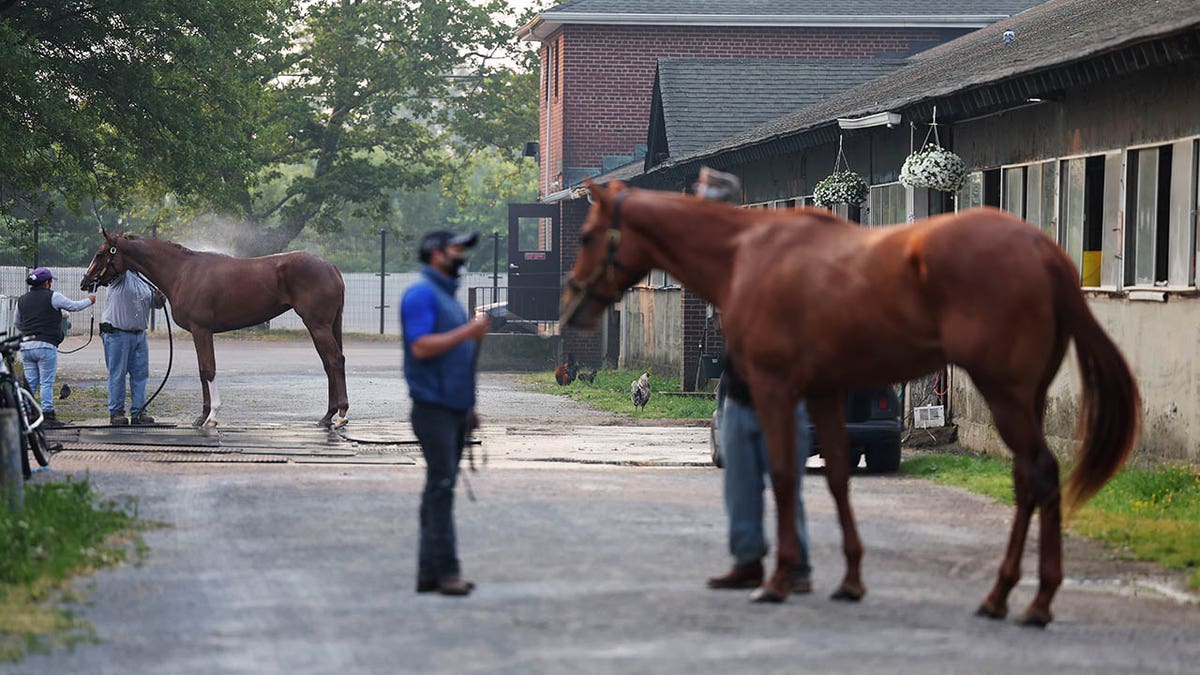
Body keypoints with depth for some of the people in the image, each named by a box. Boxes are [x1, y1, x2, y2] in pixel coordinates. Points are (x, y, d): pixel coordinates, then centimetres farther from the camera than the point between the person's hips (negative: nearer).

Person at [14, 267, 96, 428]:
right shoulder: (53, 297, -5)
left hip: (26, 346, 5)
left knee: (30, 382, 9)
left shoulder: (22, 300, 11)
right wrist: (89, 300, 23)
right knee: (47, 383, -2)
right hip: (46, 346, -5)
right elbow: (74, 306, 5)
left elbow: (17, 324, 21)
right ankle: (48, 414, -3)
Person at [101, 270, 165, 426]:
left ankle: (138, 412, 11)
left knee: (140, 374, 6)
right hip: (117, 333, -7)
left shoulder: (145, 281, 14)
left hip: (140, 335, 7)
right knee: (117, 375, -1)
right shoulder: (120, 277, -5)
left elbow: (156, 304, 20)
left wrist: (160, 297, -4)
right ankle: (116, 412, 4)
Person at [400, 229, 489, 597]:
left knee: (441, 489, 8)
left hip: (454, 411, 10)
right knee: (441, 487, -12)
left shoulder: (447, 297, 21)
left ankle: (429, 573, 10)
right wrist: (468, 332, -19)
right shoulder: (421, 294, -9)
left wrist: (468, 407, 22)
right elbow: (422, 347, -20)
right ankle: (446, 570, -14)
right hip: (433, 410, -10)